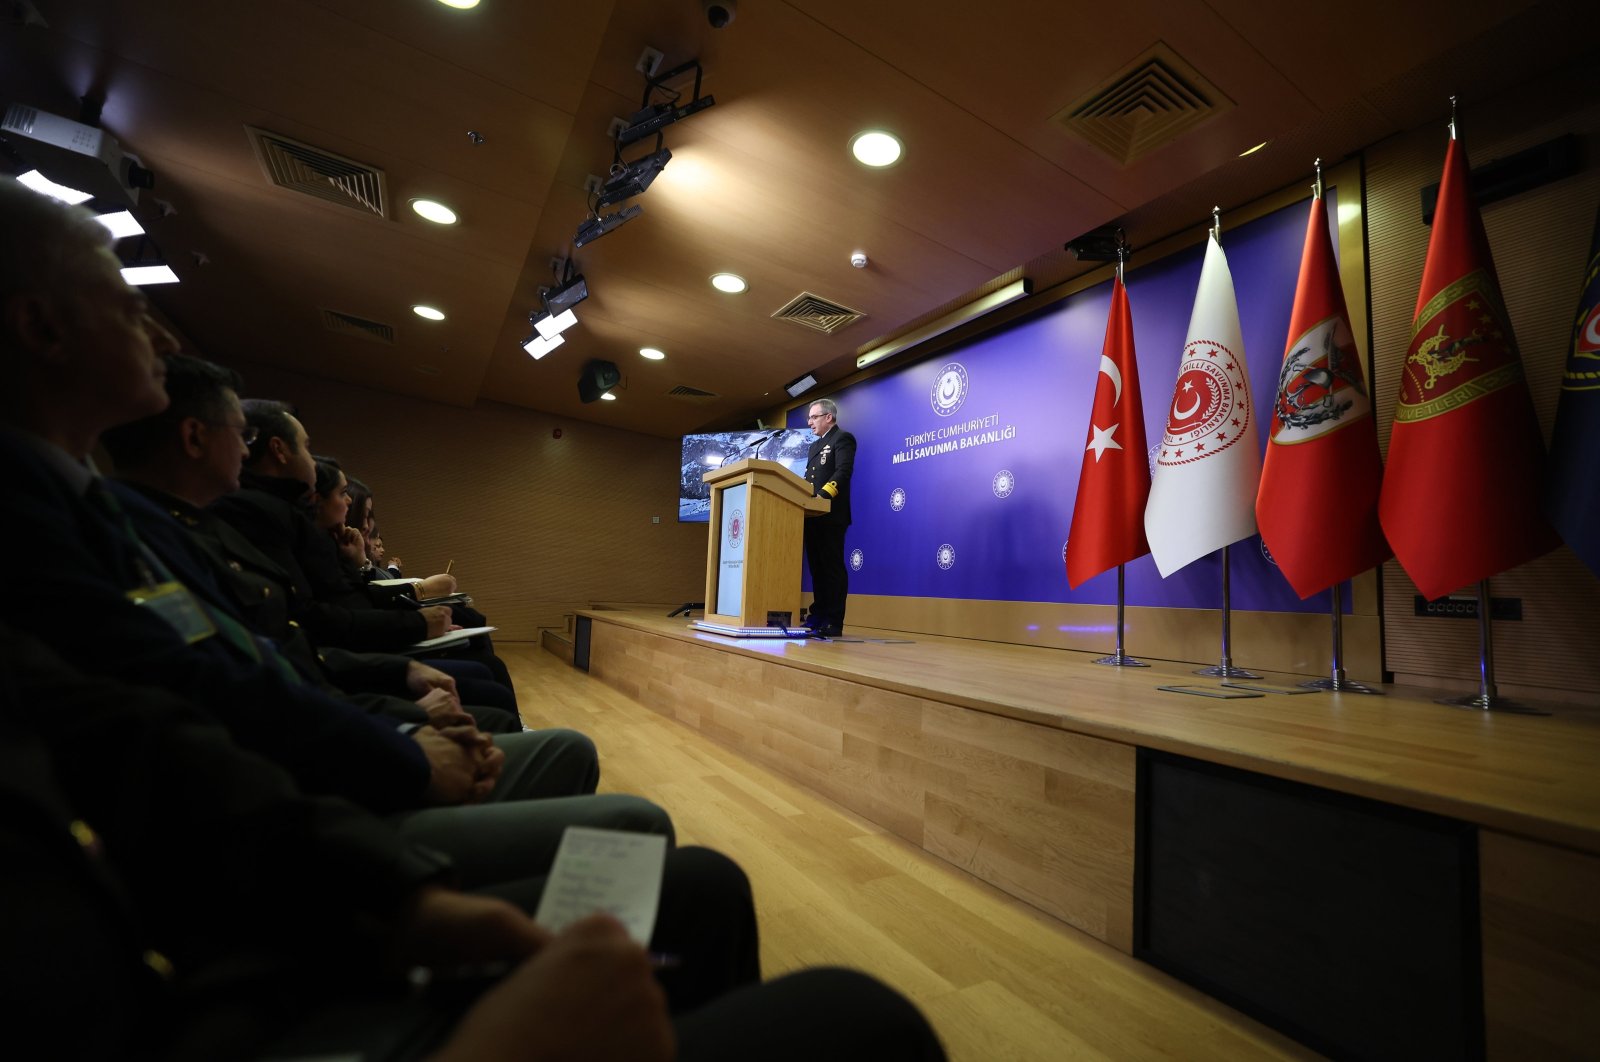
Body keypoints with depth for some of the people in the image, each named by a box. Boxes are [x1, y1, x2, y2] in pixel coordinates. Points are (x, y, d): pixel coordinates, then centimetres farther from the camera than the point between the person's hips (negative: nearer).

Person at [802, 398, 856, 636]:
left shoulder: (843, 438, -1)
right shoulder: (815, 445, 26)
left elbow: (843, 472, -15)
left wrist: (823, 495, -26)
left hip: (831, 515, -8)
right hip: (813, 515, 9)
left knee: (832, 567, -6)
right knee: (816, 567, 9)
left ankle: (833, 621, -3)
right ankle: (818, 615, 15)